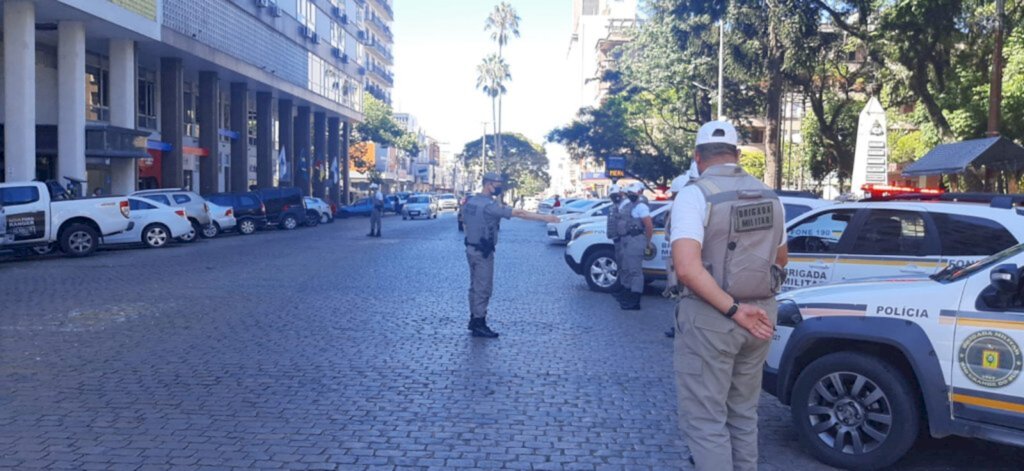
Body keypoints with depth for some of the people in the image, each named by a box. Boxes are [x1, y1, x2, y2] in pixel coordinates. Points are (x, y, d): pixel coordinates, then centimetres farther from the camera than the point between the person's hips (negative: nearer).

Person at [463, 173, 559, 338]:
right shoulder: (490, 205, -20)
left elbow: (465, 222, 17)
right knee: (483, 288, -3)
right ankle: (479, 325, 1)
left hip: (471, 249, 9)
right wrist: (544, 217, -24)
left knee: (475, 286, 17)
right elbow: (519, 213, -24)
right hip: (483, 253, -9)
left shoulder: (470, 201, 7)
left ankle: (474, 320, 25)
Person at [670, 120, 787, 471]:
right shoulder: (768, 196, 8)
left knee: (705, 420, 1)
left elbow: (687, 268, -26)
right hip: (761, 314, 6)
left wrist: (734, 310, -20)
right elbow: (780, 260, 21)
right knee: (743, 413, 20)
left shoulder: (695, 194, -12)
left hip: (709, 318, -6)